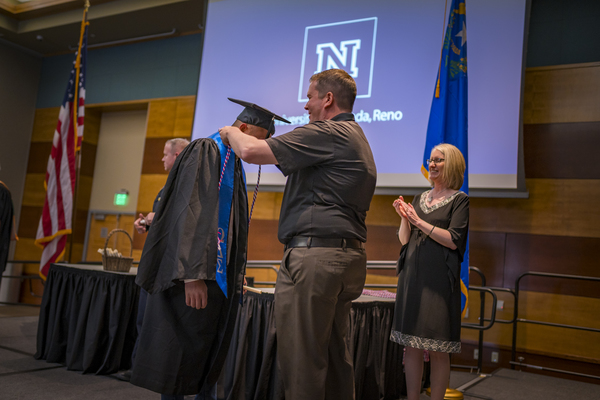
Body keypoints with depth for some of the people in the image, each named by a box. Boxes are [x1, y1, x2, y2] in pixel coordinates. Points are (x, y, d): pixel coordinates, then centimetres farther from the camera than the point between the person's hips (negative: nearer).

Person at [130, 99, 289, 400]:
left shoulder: (235, 164, 17)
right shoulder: (206, 152, -10)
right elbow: (191, 214, -20)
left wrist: (236, 274, 17)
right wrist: (193, 274, -26)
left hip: (222, 275, 9)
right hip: (198, 274, -9)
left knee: (212, 350, 14)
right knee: (184, 350, -1)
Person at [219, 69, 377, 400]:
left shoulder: (327, 133, -9)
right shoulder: (357, 139, 23)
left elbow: (251, 151, -12)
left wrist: (232, 132, 8)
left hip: (314, 254, -10)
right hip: (349, 257, 10)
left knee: (301, 361, -4)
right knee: (334, 356, 14)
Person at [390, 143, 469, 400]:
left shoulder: (460, 200, 0)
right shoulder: (419, 198, 16)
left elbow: (453, 241, -11)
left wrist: (419, 221, -13)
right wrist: (404, 218, -3)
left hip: (440, 280, -5)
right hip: (412, 275, 5)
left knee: (438, 350, 0)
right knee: (412, 345, 6)